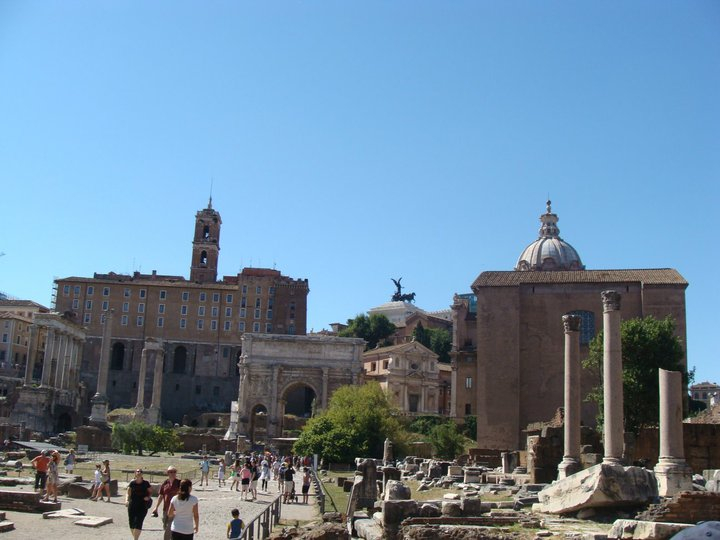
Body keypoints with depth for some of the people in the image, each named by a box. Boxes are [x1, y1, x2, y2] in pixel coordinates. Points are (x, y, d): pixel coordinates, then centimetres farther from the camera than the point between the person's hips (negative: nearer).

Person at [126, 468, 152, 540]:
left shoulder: (146, 483, -1)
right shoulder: (132, 483, 1)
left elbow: (150, 492, 10)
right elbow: (128, 493, -1)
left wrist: (148, 497, -10)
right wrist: (126, 500, -19)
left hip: (142, 506, -2)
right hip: (132, 506, 2)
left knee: (138, 523, -13)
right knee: (132, 523, 5)